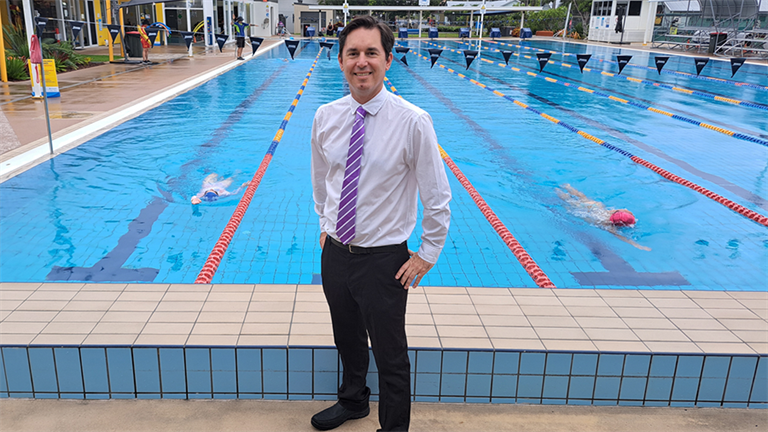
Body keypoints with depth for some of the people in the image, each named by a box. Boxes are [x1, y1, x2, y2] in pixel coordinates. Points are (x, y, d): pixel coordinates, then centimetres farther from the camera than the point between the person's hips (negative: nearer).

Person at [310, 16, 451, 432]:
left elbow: (437, 198, -10)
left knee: (390, 355, 11)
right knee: (347, 340, 26)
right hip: (335, 252, 5)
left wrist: (427, 255, -8)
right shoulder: (325, 117, -4)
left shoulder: (413, 122, -18)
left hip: (383, 258, -4)